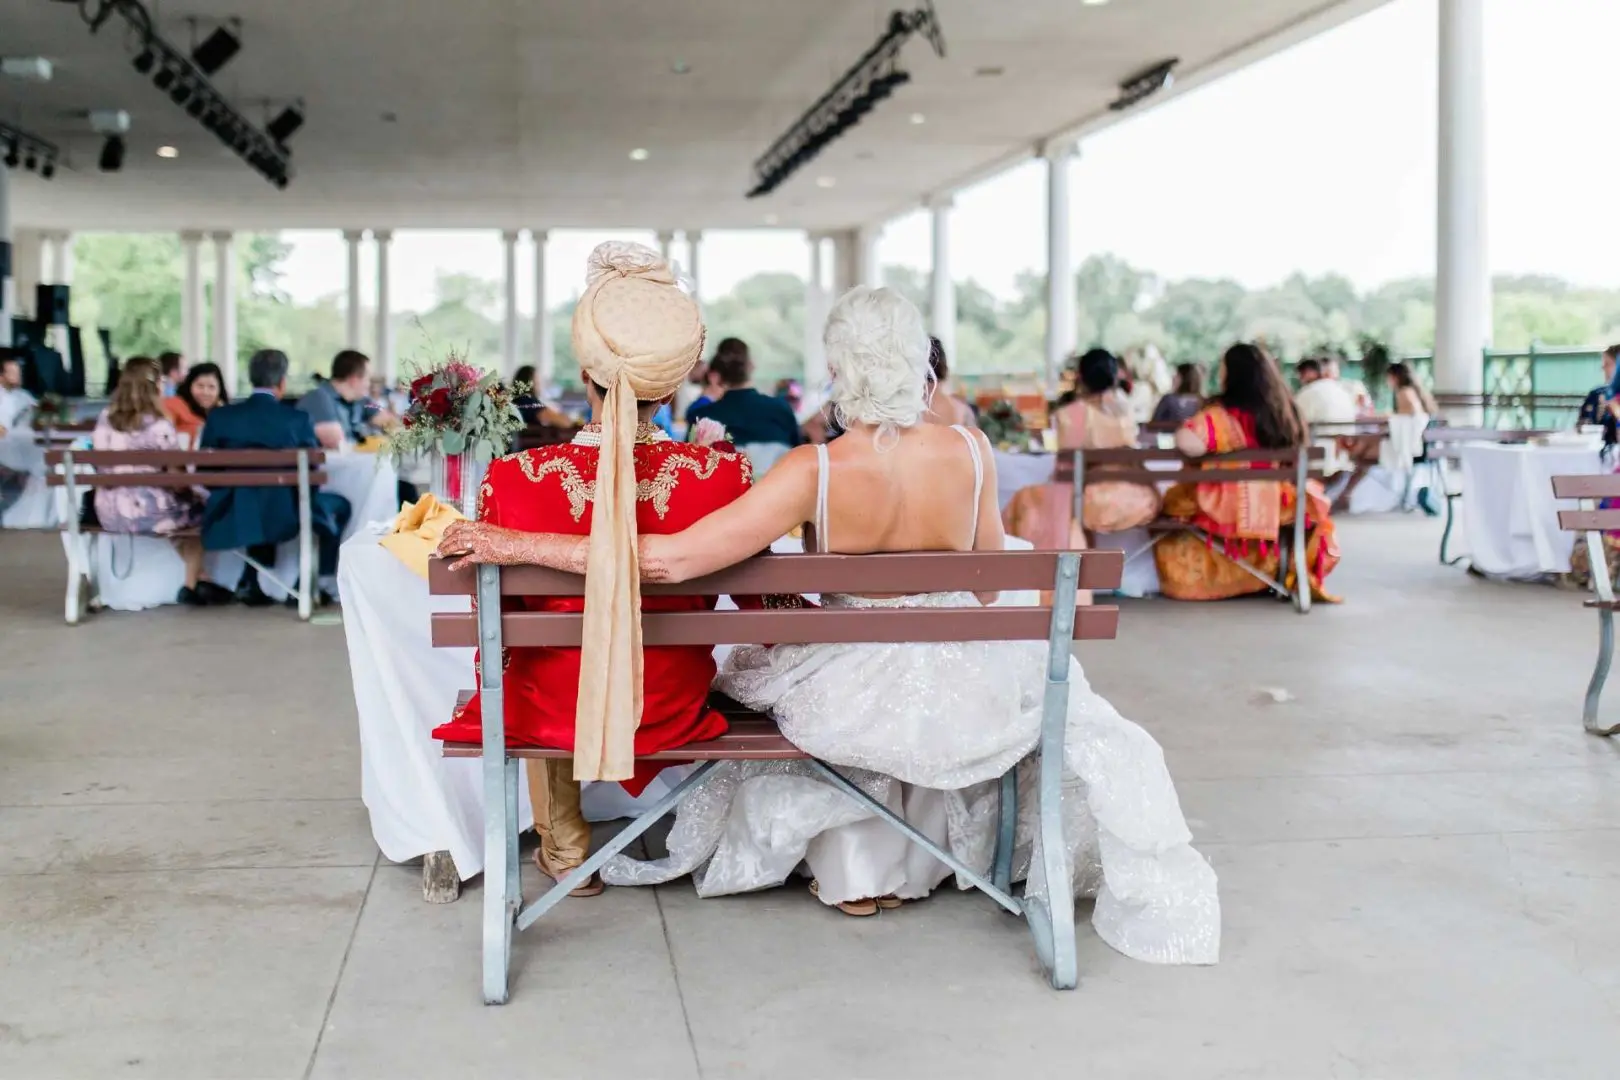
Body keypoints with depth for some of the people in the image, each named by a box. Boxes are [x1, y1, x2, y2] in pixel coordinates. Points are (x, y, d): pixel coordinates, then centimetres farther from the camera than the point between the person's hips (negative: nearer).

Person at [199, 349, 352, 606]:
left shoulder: (219, 416, 0)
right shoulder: (298, 419, -7)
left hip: (230, 518, 4)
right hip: (284, 514, -4)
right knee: (338, 505, 24)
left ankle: (250, 582, 31)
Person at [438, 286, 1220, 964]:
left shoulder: (816, 472, -23)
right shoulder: (970, 452, -14)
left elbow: (669, 559, -29)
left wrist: (517, 546, -23)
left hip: (854, 699, -1)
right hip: (960, 694, 1)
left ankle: (855, 873, 44)